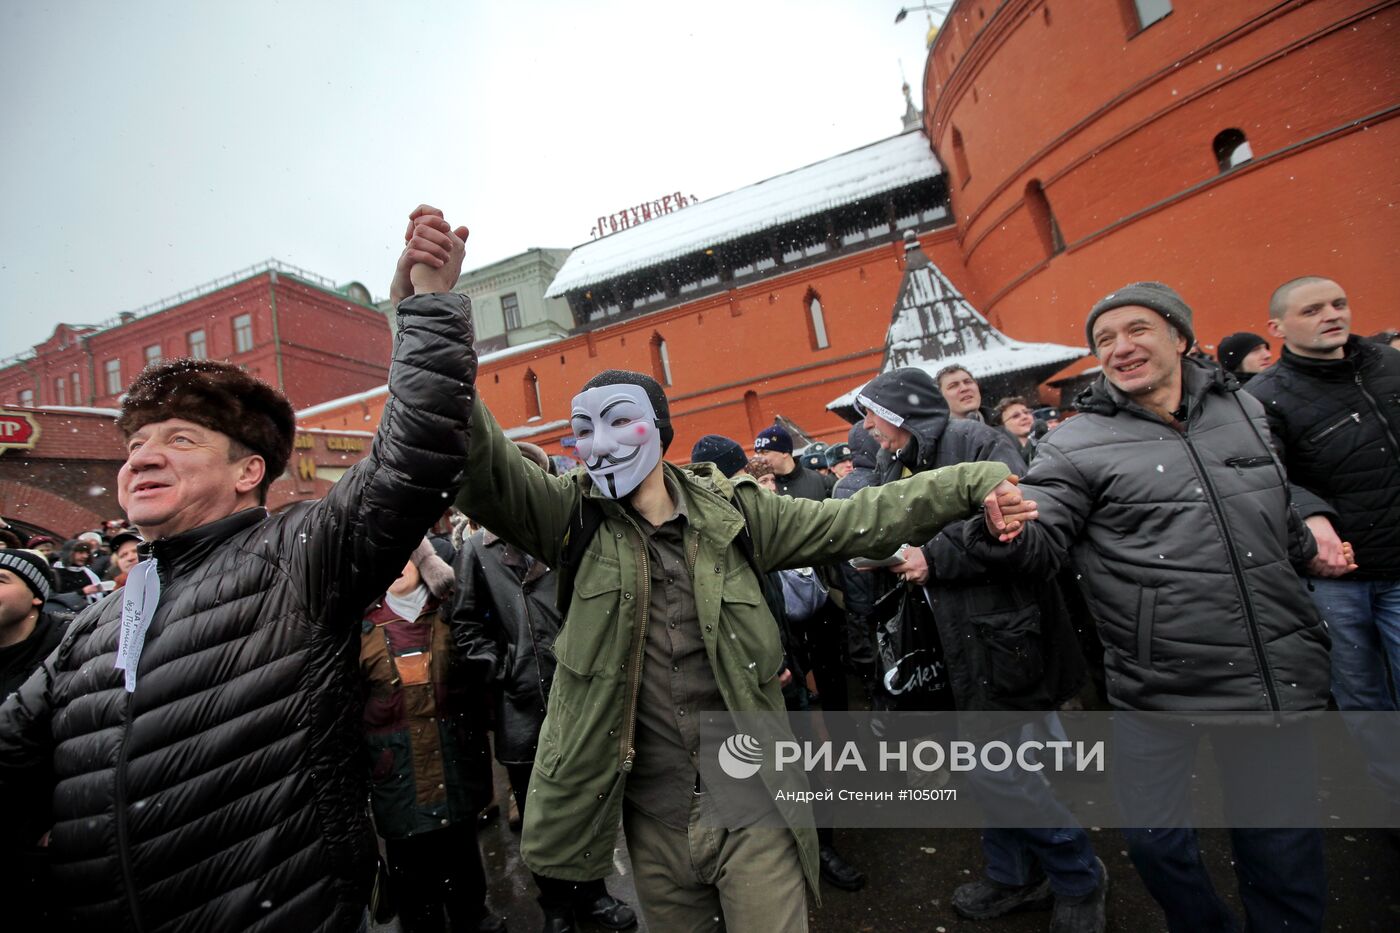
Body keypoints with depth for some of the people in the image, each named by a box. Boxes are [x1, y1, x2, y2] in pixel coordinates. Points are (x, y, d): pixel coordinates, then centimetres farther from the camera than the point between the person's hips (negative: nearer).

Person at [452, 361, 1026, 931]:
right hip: (654, 818, 1)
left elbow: (856, 520, -2)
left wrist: (971, 483, -7)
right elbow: (487, 475, -22)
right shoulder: (573, 518, -6)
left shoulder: (733, 512, -5)